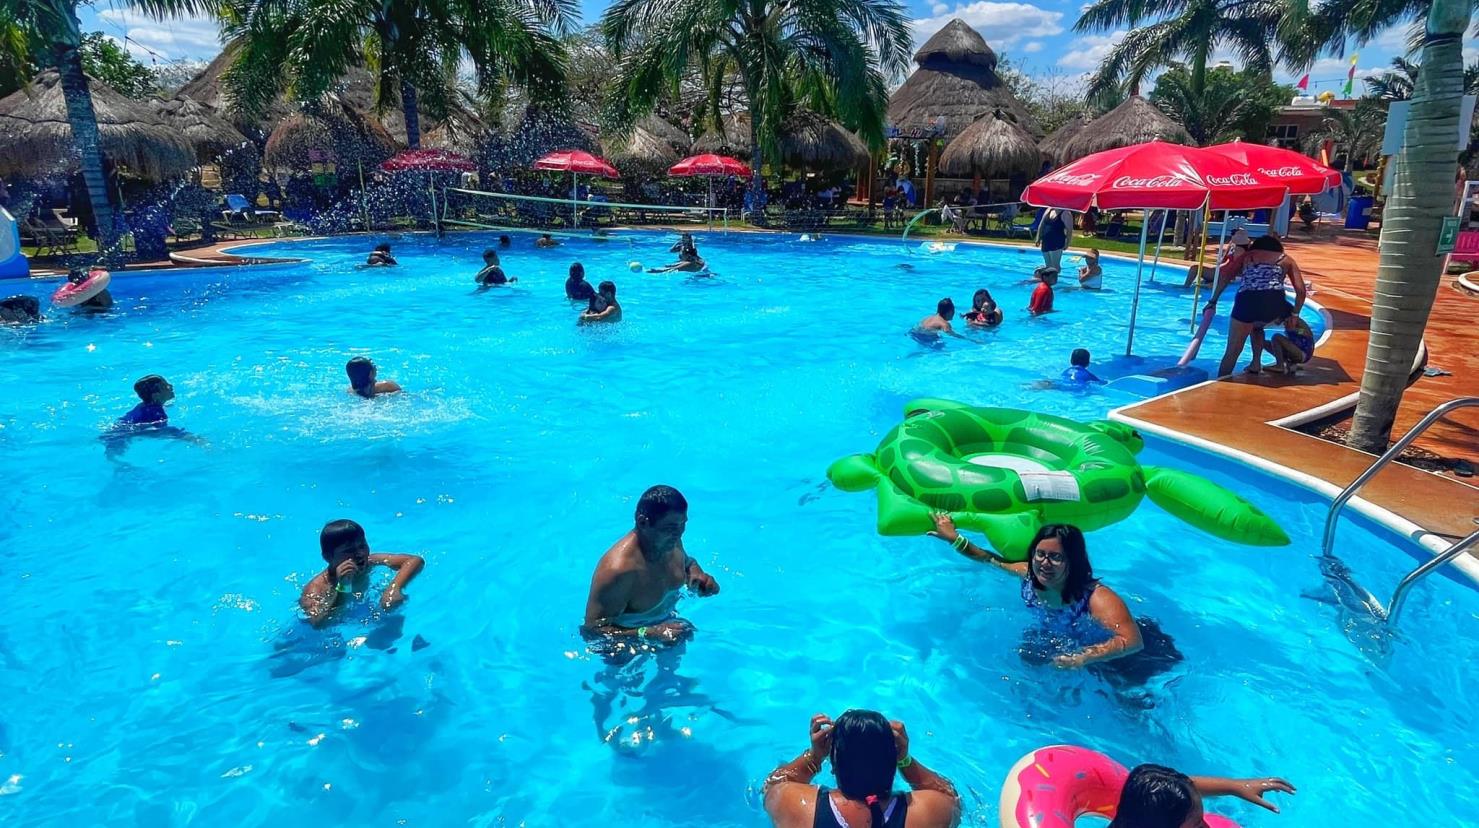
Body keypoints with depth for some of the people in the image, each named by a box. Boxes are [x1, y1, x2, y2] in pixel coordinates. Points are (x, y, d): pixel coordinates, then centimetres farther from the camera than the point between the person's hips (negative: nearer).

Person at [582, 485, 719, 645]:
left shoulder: (671, 542, -10)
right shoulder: (617, 570, -35)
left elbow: (686, 562, 14)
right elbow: (592, 629, -31)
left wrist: (695, 573, -11)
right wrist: (649, 633, -40)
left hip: (666, 625, 6)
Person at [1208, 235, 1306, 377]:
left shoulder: (1247, 256, 29)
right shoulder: (1286, 260, 29)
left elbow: (1224, 274, 11)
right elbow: (1301, 290, 17)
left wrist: (1213, 301, 12)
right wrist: (1295, 314, 25)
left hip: (1248, 300, -1)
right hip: (1274, 301, 2)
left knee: (1232, 352, 5)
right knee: (1256, 325, 36)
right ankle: (1256, 364, 23)